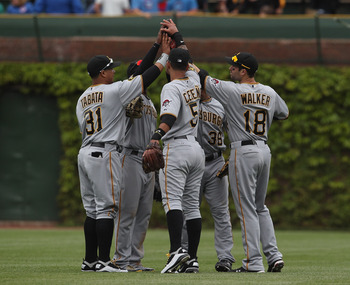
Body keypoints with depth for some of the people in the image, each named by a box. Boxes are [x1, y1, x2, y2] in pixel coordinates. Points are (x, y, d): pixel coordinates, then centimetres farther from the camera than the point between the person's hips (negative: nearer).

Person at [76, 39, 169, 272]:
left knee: (93, 210, 11)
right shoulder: (114, 91, -7)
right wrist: (165, 56, 7)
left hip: (85, 154, 8)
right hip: (105, 153, -8)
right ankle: (104, 261, -11)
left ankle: (90, 260, 12)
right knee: (106, 208, -8)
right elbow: (147, 77, -5)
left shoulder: (82, 99, 16)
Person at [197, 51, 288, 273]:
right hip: (264, 150, 7)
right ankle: (274, 255, 10)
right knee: (260, 207, 19)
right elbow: (285, 114, 24)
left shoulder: (232, 90, -11)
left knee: (247, 209, -3)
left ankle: (254, 263, -6)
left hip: (243, 151, -7)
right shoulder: (269, 93, 7)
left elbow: (203, 78, -3)